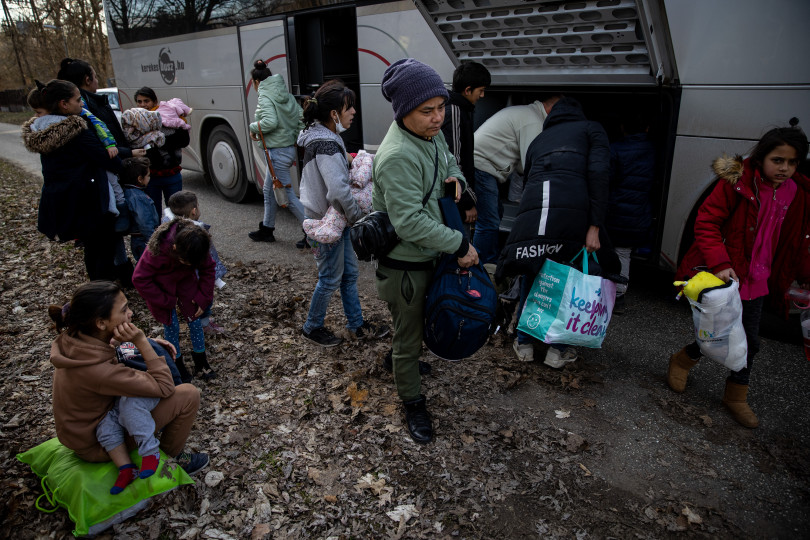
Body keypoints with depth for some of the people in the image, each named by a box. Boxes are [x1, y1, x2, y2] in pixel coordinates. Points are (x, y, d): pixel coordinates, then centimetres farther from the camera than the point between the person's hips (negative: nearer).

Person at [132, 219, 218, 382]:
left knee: (195, 320, 2)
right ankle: (177, 364, 15)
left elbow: (208, 269, -7)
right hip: (161, 286, -3)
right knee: (171, 325, -4)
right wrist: (166, 301, -20)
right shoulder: (157, 250, -38)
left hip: (185, 280, 3)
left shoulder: (198, 245, -26)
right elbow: (140, 279, -26)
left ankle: (201, 363, 16)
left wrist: (203, 298, -8)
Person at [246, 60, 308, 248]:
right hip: (289, 147, 9)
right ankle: (267, 229, 33)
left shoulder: (265, 96, -13)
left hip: (277, 151, -9)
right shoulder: (285, 95, 10)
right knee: (268, 190, 21)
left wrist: (253, 128, -11)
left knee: (287, 195, -3)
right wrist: (295, 138, 12)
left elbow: (270, 121, -28)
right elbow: (301, 118, 8)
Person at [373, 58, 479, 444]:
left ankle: (399, 361, 58)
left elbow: (447, 159, 20)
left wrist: (455, 177, -4)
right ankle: (412, 403, 31)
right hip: (405, 265, -9)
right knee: (409, 337, 10)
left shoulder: (430, 133, -1)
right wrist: (460, 245, -25)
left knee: (414, 323, 30)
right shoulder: (398, 156, -31)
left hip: (428, 255, 9)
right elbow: (410, 223, -33)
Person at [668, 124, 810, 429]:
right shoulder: (737, 183, -14)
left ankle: (736, 397, 28)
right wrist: (720, 263, -26)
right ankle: (683, 360, 27)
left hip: (757, 281, 6)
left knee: (749, 340, 11)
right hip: (725, 276, -6)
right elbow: (707, 222, -16)